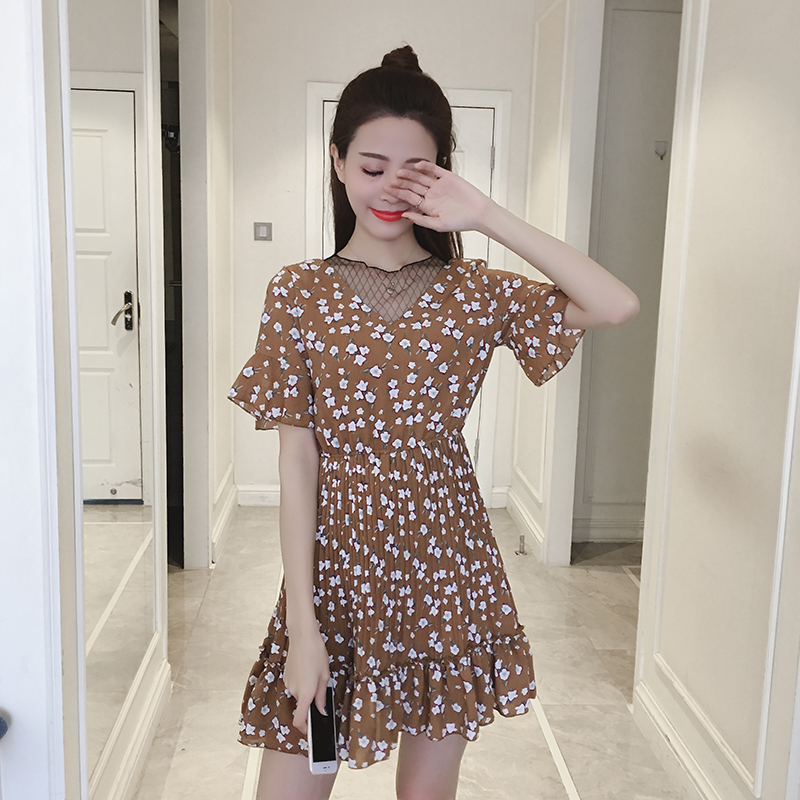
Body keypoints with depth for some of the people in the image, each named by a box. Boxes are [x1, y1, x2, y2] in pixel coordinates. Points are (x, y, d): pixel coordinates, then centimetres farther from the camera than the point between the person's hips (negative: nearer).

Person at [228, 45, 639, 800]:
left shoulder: (474, 291, 0)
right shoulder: (299, 292, -3)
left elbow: (619, 306, -14)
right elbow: (297, 463, -7)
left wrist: (487, 217, -14)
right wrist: (302, 624, -10)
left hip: (446, 566, 1)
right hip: (338, 567, -1)